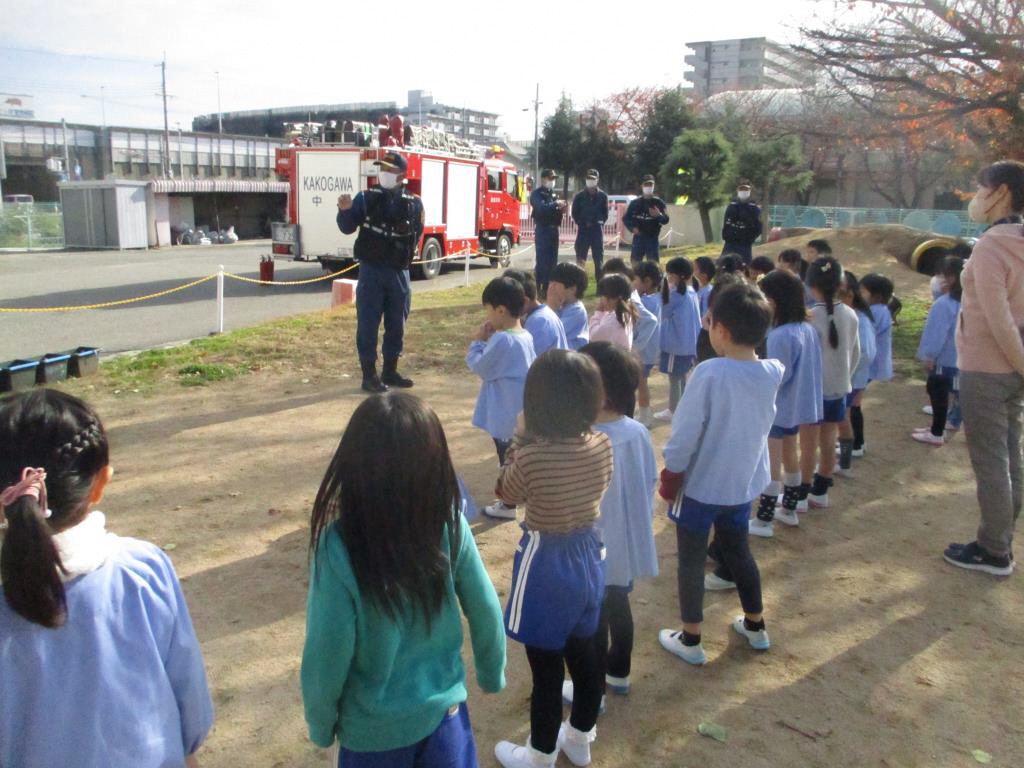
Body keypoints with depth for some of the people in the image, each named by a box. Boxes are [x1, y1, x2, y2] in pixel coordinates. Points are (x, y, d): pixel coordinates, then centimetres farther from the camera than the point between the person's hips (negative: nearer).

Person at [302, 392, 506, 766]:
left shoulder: (339, 548, -27)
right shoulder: (450, 524, -18)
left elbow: (326, 658, -18)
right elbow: (486, 613, -6)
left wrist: (321, 726, 1)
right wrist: (492, 675, 12)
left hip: (375, 728, -2)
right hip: (445, 707, 2)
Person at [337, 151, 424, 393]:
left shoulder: (414, 203, 3)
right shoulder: (366, 198, -1)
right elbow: (347, 228, 1)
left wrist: (407, 254, 5)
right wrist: (345, 210, -16)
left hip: (399, 272, 3)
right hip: (371, 271, -2)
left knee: (396, 325, 11)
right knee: (368, 324, 0)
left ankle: (390, 371, 25)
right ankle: (369, 375, 9)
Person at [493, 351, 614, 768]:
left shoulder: (532, 457, -27)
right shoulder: (603, 445, -11)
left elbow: (507, 494, -7)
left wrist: (520, 441, -3)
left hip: (545, 563, -6)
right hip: (588, 554, 6)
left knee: (546, 666, 11)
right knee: (583, 653, 23)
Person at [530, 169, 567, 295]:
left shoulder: (553, 194, 18)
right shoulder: (536, 194, -5)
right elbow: (541, 208, -21)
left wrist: (561, 209, 0)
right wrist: (555, 204, -25)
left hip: (553, 229, 7)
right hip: (542, 229, -7)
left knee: (552, 260, 8)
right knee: (542, 260, -10)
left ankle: (547, 286, 15)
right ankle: (538, 288, -7)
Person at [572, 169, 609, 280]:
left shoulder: (602, 196, 5)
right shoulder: (579, 196, 4)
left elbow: (605, 214, 9)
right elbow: (574, 213, 8)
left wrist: (599, 223, -1)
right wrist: (583, 223, 2)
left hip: (597, 229, 0)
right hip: (583, 229, 0)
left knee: (599, 258, 3)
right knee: (580, 258, -1)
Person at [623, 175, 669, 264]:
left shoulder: (659, 202, 2)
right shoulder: (635, 202, 7)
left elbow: (666, 220, -4)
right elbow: (626, 218, 9)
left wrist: (659, 215, -26)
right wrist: (632, 228, -10)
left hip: (653, 239, -2)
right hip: (638, 238, 2)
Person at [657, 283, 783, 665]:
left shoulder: (709, 373, -24)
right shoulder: (772, 373, -8)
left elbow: (685, 432, -18)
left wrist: (670, 474, -6)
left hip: (700, 484, -6)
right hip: (744, 482, 6)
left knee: (691, 561, 10)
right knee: (738, 552, 24)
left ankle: (690, 640, 22)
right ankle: (755, 626, 39)